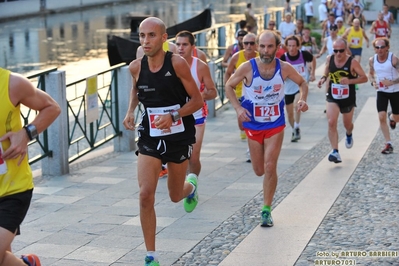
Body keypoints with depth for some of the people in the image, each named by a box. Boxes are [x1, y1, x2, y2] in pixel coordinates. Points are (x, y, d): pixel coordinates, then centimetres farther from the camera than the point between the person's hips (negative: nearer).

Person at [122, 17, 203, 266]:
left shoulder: (177, 63, -16)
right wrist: (131, 111, 2)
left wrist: (173, 116, -26)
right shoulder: (136, 67, -4)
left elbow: (197, 100, -11)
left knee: (176, 196, 15)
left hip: (179, 136, -2)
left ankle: (191, 186, 55)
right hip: (150, 136, 2)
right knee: (146, 195, -13)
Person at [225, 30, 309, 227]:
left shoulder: (284, 68, -11)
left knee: (270, 167, -10)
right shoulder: (247, 68, -15)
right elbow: (229, 86, -2)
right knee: (259, 170, 7)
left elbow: (302, 83, 6)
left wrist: (303, 99, -13)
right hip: (253, 124, 1)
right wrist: (238, 108, -17)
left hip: (275, 124, 0)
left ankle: (266, 210, 2)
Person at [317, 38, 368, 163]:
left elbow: (364, 78, -14)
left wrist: (350, 81, -29)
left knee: (347, 124, 19)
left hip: (348, 98, -1)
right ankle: (335, 152, -18)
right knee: (331, 122, -18)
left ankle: (349, 135, 57)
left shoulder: (352, 62, -17)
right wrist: (323, 78, -7)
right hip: (332, 98, 1)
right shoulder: (329, 59, -6)